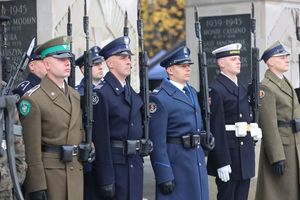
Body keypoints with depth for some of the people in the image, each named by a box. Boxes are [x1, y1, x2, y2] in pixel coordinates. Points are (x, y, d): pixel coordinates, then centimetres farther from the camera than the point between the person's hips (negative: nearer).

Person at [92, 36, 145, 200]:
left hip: (135, 164, 7)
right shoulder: (101, 94, -11)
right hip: (113, 164, -7)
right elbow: (100, 139, -16)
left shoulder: (133, 93, 14)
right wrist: (106, 180, -19)